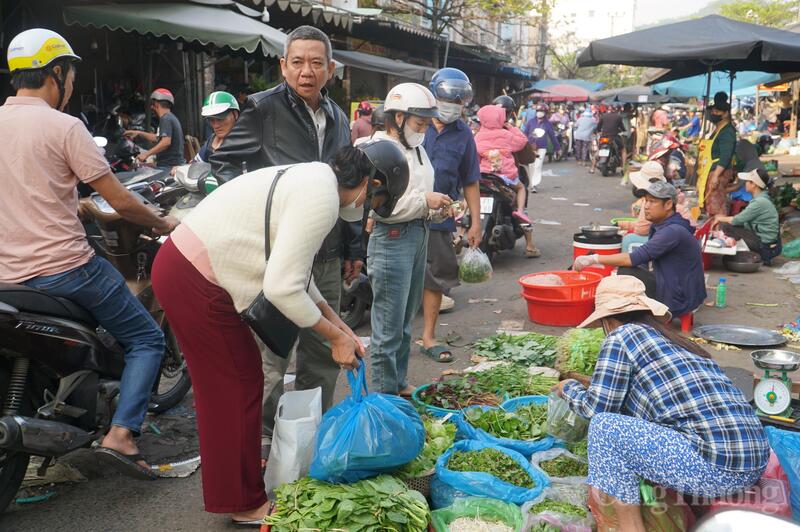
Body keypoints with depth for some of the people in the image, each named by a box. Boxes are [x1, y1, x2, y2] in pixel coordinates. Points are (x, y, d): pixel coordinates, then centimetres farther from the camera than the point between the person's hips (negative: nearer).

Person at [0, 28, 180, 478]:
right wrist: (164, 224, 6)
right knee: (147, 339, 4)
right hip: (65, 267, -7)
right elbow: (121, 202, -11)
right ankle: (121, 433, -8)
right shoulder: (64, 126, -11)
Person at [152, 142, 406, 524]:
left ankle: (241, 470, 35)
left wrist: (337, 322, 14)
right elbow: (282, 287, -23)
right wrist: (335, 336, -10)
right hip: (192, 281, -10)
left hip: (185, 265, 10)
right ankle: (244, 503, 17)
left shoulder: (315, 179, 11)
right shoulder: (322, 198, -20)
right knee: (238, 385, 2)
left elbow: (294, 269, 15)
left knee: (228, 384, 19)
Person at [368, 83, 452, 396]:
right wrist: (425, 200, -18)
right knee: (389, 328, -2)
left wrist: (437, 211, 4)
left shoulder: (417, 148, 13)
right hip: (392, 239, -9)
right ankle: (384, 395, 10)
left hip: (419, 235, 9)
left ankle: (399, 383, 32)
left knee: (405, 320, 18)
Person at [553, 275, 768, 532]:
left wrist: (569, 388, 17)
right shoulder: (671, 338, 21)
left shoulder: (621, 336, -1)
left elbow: (597, 407, -1)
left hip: (717, 467, -9)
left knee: (604, 426, -4)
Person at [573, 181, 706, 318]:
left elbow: (635, 258, -27)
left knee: (626, 272, -16)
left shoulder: (674, 231, -22)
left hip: (679, 301, -10)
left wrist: (594, 259, -24)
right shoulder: (659, 225, 9)